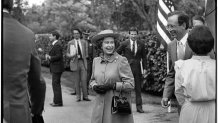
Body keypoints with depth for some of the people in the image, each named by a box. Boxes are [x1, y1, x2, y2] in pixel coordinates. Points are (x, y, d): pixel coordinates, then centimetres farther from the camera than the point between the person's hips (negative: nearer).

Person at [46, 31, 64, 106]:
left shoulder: (57, 45, -15)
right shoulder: (54, 44, 17)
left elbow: (58, 56, -22)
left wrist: (50, 57, -14)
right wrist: (48, 56, 5)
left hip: (57, 68, -11)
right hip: (55, 68, 11)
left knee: (56, 84, -8)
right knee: (56, 84, 14)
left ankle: (58, 102, -4)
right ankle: (56, 101, 21)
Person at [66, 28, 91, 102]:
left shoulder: (83, 42, 11)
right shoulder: (70, 43, 4)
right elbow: (67, 54, 7)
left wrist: (85, 62, 10)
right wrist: (72, 56, -15)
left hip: (82, 62, 1)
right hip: (75, 63, -1)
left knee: (84, 80, -4)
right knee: (77, 81, 1)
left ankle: (85, 96, 4)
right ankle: (78, 96, 10)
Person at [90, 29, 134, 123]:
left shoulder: (121, 61, -8)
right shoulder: (96, 61, 8)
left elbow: (130, 84, -10)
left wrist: (112, 85, -17)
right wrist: (94, 86, 0)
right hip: (101, 106, 4)